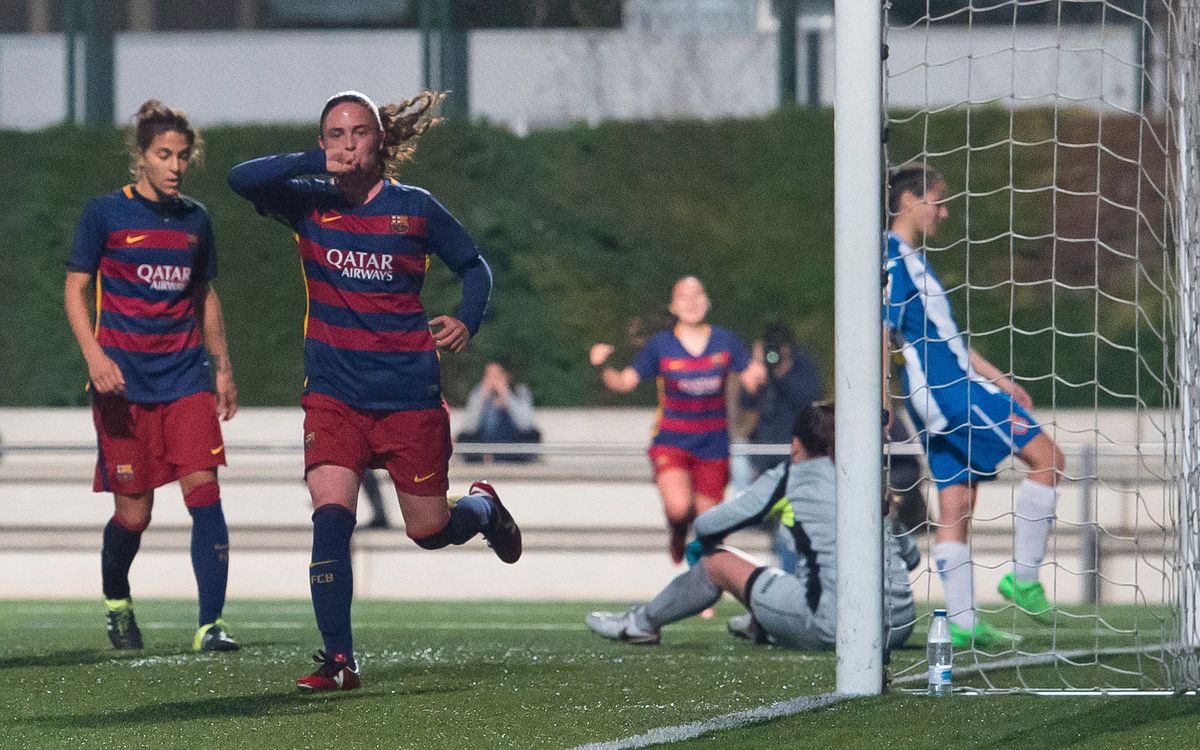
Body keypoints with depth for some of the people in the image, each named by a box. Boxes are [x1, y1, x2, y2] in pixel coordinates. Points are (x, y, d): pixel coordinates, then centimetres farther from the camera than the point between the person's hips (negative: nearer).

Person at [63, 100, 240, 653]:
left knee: (203, 489, -14)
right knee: (134, 512, 0)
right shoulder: (106, 213, -2)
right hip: (124, 380, -3)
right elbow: (75, 290, -1)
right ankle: (116, 600, 30)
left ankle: (211, 624, -15)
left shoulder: (195, 220, 10)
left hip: (186, 377, 3)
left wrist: (223, 368, 18)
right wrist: (95, 356, -15)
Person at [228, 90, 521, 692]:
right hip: (333, 395, 0)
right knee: (331, 516, -18)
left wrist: (466, 321, -8)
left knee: (429, 531, 9)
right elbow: (241, 179, -16)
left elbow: (473, 266, 11)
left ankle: (483, 507, 45)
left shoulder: (414, 208, -1)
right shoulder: (309, 202, 0)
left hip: (410, 394, 0)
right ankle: (338, 659, -15)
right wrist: (317, 164, -25)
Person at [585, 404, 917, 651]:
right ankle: (762, 627, 64)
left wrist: (706, 543, 31)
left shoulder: (789, 476, 3)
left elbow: (708, 526, 6)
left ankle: (642, 623, 37)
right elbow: (910, 555, 22)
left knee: (718, 562, 14)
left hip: (834, 629, -5)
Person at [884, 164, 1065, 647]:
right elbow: (880, 329, -17)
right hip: (947, 389, -10)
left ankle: (963, 624, 3)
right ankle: (1023, 579, -6)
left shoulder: (913, 259, 21)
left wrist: (999, 379, 28)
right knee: (1045, 458, -7)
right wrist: (882, 400, -23)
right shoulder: (891, 257, -10)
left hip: (957, 383, 10)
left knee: (955, 506, 6)